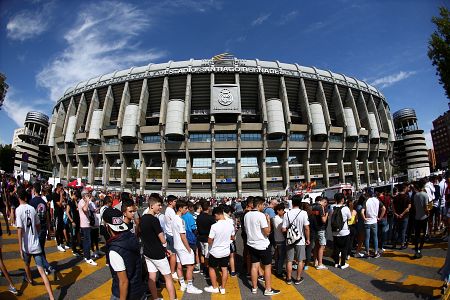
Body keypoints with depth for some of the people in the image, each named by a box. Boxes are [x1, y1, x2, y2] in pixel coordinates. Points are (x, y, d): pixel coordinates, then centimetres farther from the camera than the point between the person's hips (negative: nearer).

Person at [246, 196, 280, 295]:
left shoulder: (246, 215, 2)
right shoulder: (261, 215, -20)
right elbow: (267, 232, -19)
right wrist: (268, 221, -9)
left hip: (251, 244, 7)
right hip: (263, 245, -6)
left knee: (254, 266, 14)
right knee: (267, 266, 7)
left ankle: (254, 288, 24)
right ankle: (268, 289, 16)